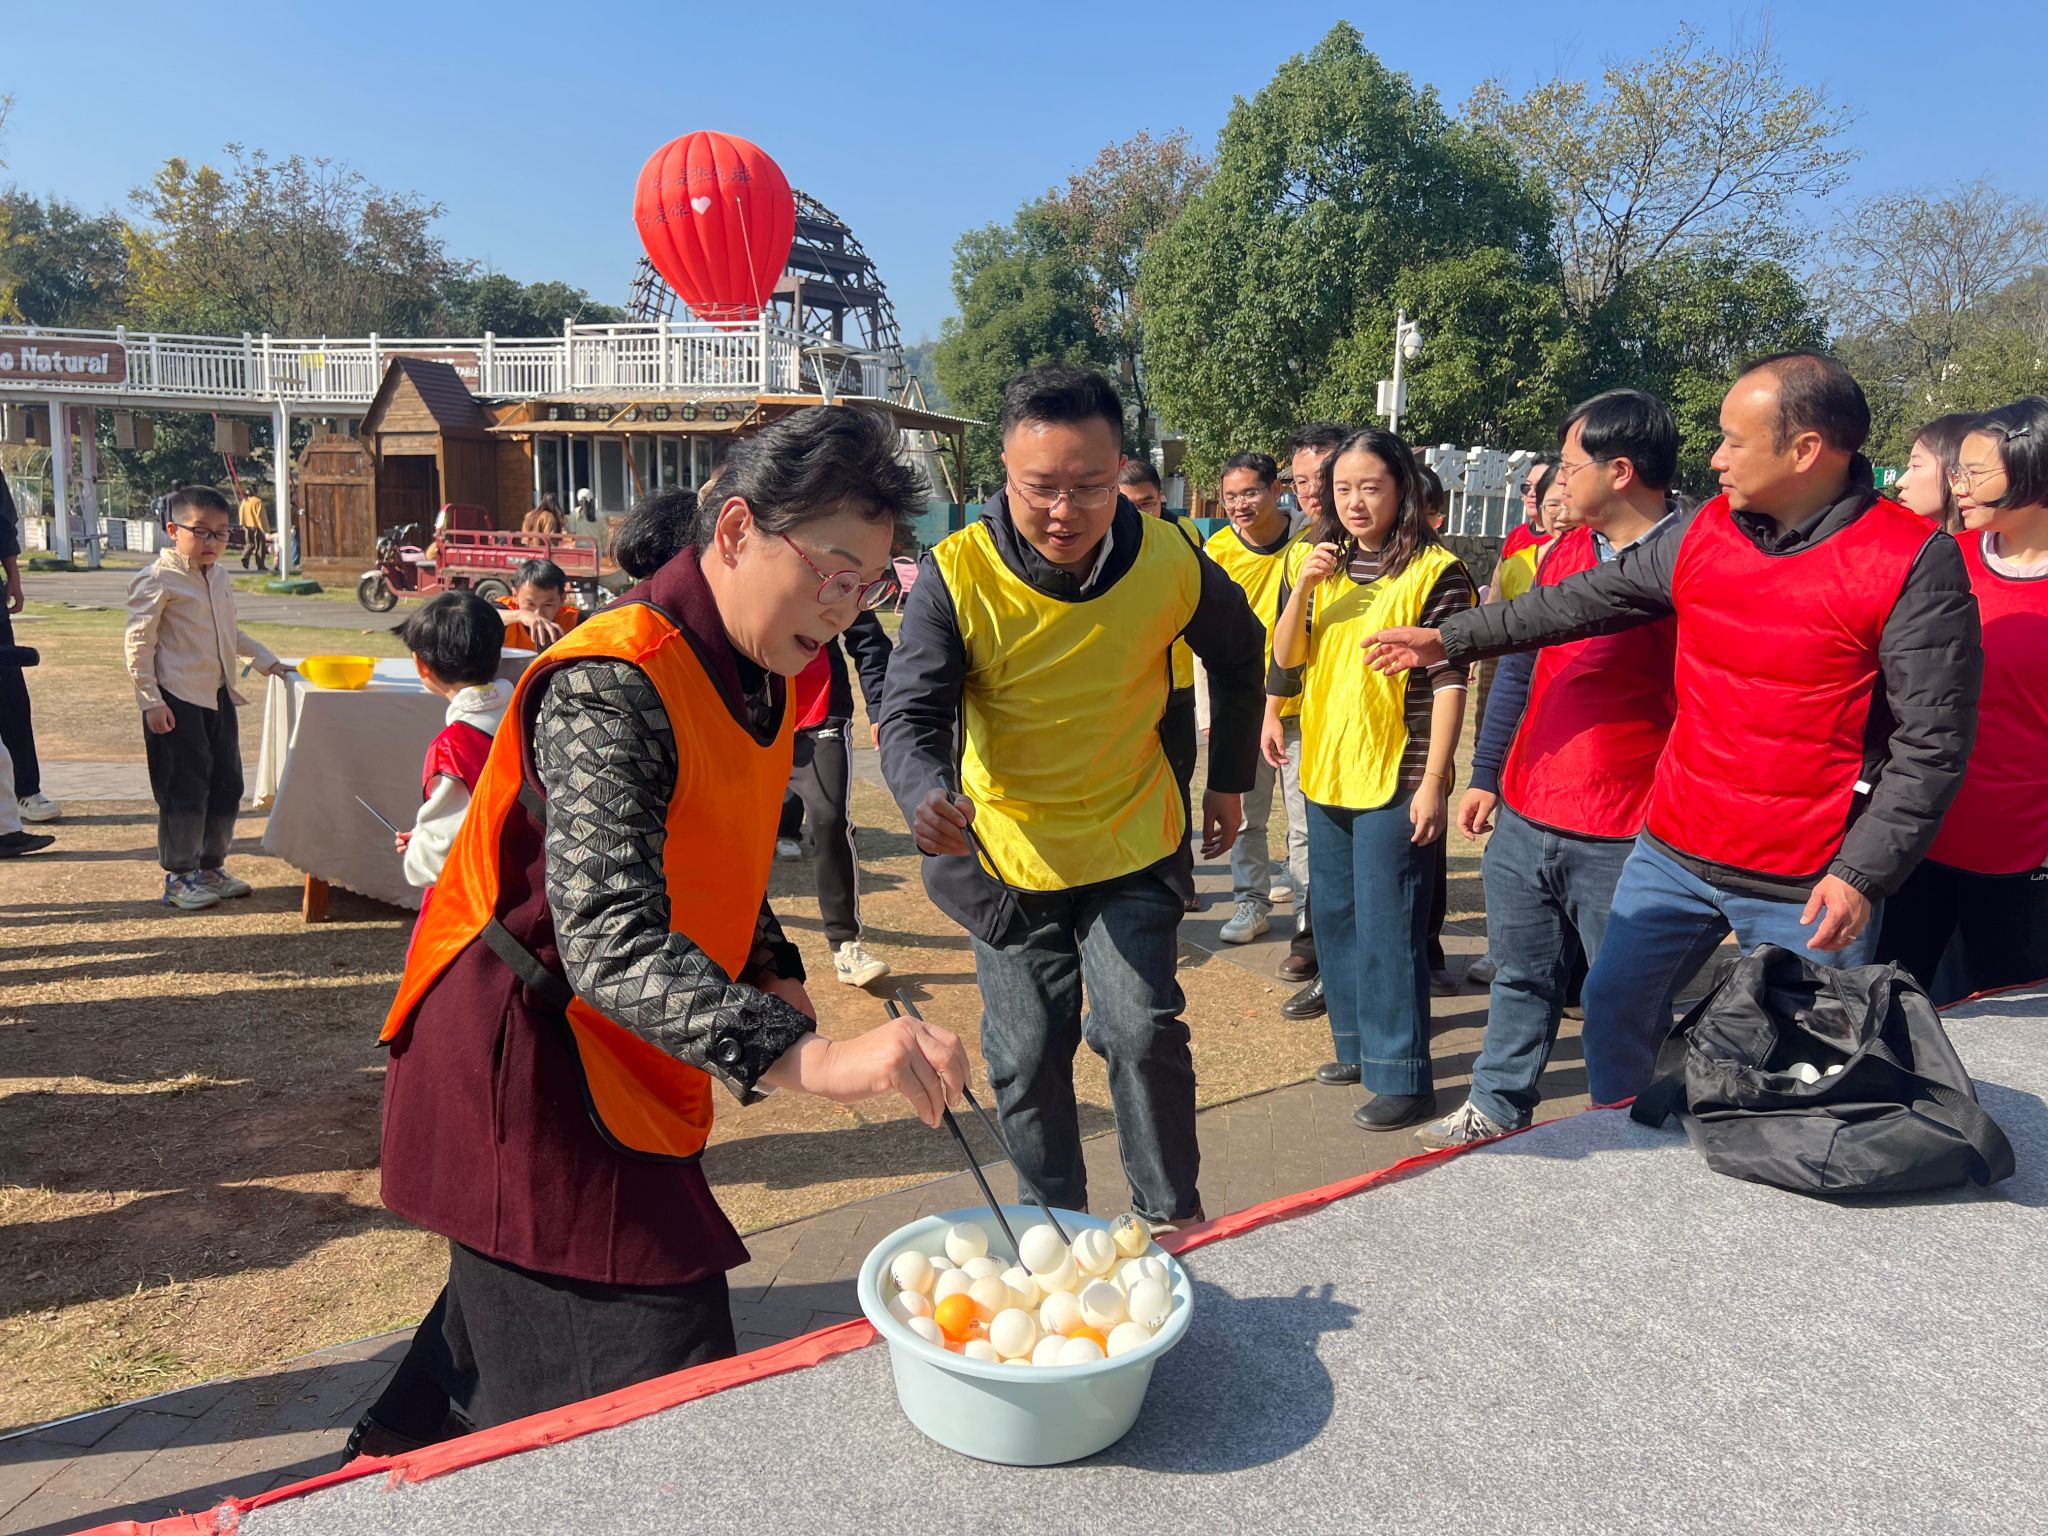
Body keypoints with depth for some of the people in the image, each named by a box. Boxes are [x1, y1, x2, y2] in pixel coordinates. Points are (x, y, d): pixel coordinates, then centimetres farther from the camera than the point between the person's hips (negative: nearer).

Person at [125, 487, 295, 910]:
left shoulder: (219, 578, 12)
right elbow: (137, 643, -13)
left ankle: (211, 867, 25)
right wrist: (151, 701, -15)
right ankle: (178, 878, 9)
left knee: (226, 786, 12)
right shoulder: (158, 580, -12)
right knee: (185, 791, -3)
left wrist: (266, 660, 21)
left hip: (218, 697, 8)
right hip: (177, 702, -8)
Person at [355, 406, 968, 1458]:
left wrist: (772, 970, 2)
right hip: (522, 1046, -9)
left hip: (615, 1047, 9)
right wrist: (809, 1058, -49)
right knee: (665, 1391, -5)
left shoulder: (759, 669, 3)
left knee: (520, 1305, 26)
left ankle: (400, 1451, 49)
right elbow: (610, 939, -39)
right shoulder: (612, 682, -27)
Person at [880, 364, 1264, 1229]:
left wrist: (1229, 781, 11)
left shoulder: (1172, 565, -13)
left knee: (1143, 1031, -8)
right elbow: (909, 716, -23)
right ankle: (1053, 1224, 31)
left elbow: (1238, 659, 7)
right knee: (1027, 1055, 9)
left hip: (1133, 846, 0)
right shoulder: (955, 575, -19)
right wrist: (925, 795, -45)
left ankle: (1172, 1214, 17)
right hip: (1006, 857, 0)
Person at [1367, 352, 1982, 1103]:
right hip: (1673, 853, 6)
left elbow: (1932, 742, -13)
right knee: (1614, 1005, 14)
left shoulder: (1915, 563, -13)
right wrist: (1451, 639, 11)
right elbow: (1589, 598, 11)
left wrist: (1863, 874, -17)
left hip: (1807, 889, -5)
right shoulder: (1707, 531, 4)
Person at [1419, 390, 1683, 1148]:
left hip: (1623, 837, -7)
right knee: (1521, 977, 20)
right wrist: (1486, 775, 16)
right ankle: (1497, 1106, 37)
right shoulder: (1562, 550, 10)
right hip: (1523, 818, 7)